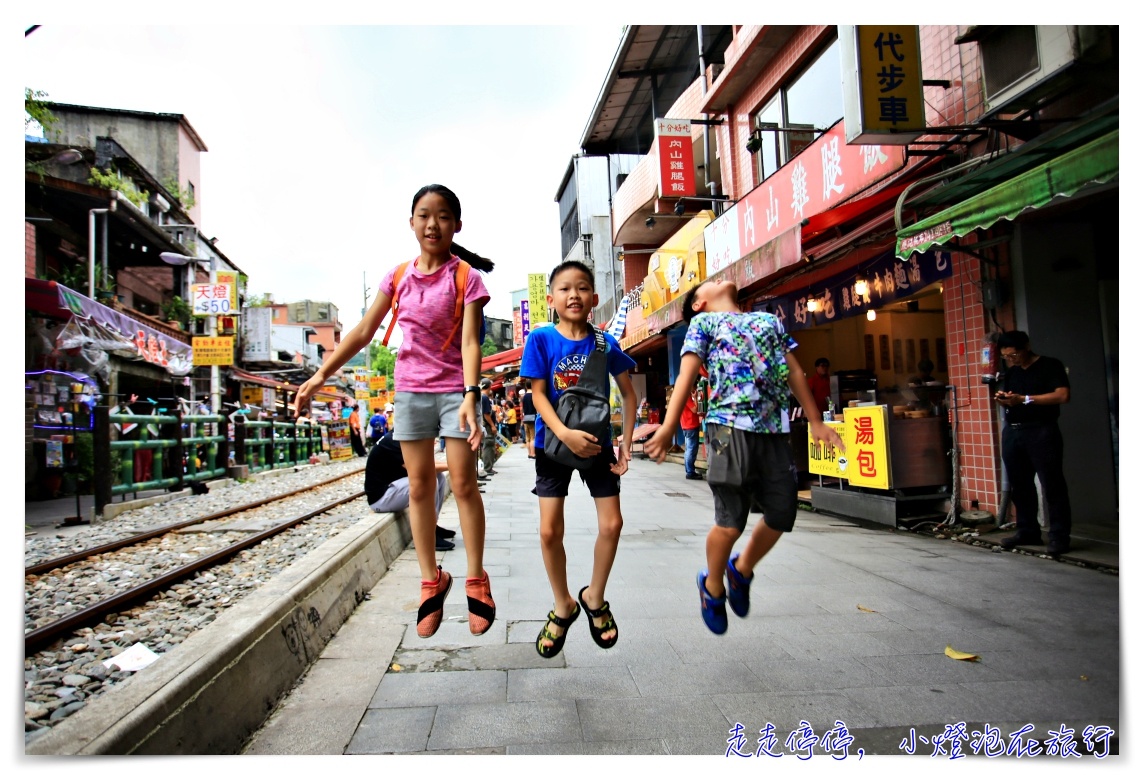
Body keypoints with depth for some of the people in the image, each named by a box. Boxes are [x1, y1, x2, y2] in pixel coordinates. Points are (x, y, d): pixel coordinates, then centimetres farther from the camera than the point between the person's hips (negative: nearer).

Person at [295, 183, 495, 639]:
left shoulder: (466, 277, -5)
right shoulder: (398, 276, 6)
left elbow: (470, 342, -16)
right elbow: (363, 332, 8)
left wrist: (470, 397, -29)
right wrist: (321, 375, 4)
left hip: (454, 389, -3)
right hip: (410, 388, 4)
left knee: (463, 483, -3)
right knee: (419, 487, 6)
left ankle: (476, 580, 11)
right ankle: (432, 580, 17)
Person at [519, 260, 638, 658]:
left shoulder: (605, 344, -5)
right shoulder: (541, 339, -9)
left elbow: (628, 393, 4)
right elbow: (538, 394, -11)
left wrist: (626, 443, -2)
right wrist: (565, 434, -25)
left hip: (597, 443, 2)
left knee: (612, 524, 0)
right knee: (550, 531, -1)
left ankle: (594, 597, 26)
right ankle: (563, 605, 23)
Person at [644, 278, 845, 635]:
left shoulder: (770, 320, 25)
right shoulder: (703, 322, 11)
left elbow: (794, 372, 23)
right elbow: (687, 374, -1)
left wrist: (816, 422, 17)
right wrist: (667, 428, -11)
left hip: (774, 430, 5)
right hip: (730, 427, -5)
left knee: (782, 514, 6)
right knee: (731, 521, -5)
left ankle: (742, 570, 32)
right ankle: (712, 586, 22)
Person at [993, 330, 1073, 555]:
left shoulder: (1050, 366, -2)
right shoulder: (1011, 372, 18)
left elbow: (1062, 395, -14)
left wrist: (1023, 399, -17)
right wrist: (1002, 399, 1)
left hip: (1041, 432, -6)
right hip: (1012, 432, 7)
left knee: (1052, 484, -4)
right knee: (1019, 485, 9)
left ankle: (1059, 536, 1)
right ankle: (1027, 531, 19)